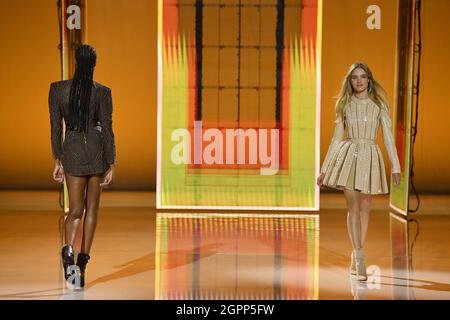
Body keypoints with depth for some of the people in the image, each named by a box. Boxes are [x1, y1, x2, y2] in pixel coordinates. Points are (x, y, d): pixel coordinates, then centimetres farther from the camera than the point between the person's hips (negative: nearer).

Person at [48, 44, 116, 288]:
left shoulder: (57, 89, -4)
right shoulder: (102, 92, -8)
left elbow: (55, 128, -1)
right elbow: (107, 130, -7)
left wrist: (57, 162, 7)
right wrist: (111, 166, -2)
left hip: (72, 151, 1)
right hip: (97, 151, -1)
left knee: (76, 209, 7)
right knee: (92, 208, 12)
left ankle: (68, 248, -22)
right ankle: (83, 260, 6)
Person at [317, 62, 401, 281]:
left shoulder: (379, 105, 5)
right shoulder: (344, 105, 7)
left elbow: (388, 137, 3)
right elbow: (336, 138, 11)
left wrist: (395, 167, -4)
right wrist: (324, 169, 9)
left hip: (370, 158, 1)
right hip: (348, 155, -1)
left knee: (364, 207, 5)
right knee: (353, 205, -11)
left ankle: (355, 258, 18)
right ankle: (360, 259, -16)